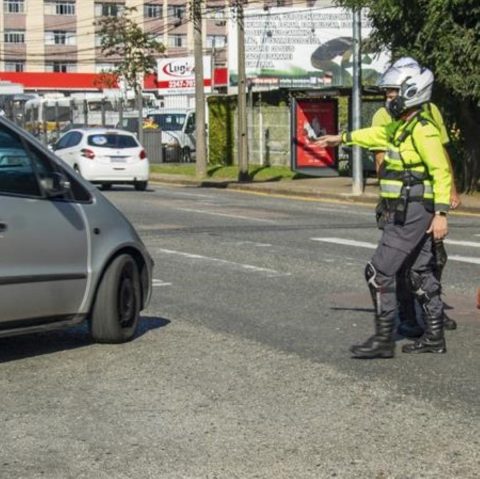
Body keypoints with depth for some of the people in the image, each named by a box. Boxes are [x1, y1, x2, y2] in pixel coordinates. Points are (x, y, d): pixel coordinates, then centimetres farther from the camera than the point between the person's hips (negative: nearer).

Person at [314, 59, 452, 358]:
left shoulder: (422, 129, -17)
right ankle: (435, 336, 20)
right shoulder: (402, 125, 12)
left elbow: (441, 171, -21)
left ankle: (384, 339, -3)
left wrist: (441, 213, -25)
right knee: (421, 272, 13)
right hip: (405, 212, 10)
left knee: (380, 273, -8)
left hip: (411, 214, -10)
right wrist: (343, 138, 42)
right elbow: (379, 135, 32)